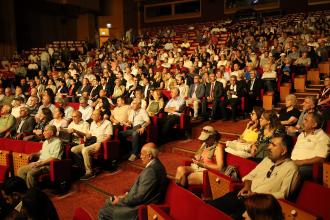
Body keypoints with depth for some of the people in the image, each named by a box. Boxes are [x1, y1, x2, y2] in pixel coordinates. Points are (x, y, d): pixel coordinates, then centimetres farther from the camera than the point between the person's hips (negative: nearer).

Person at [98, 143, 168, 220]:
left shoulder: (150, 171, -29)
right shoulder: (155, 164, 2)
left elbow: (140, 197, -25)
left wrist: (120, 201, -12)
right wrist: (127, 194, 5)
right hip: (142, 200, 10)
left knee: (103, 213, -4)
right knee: (108, 202, 18)